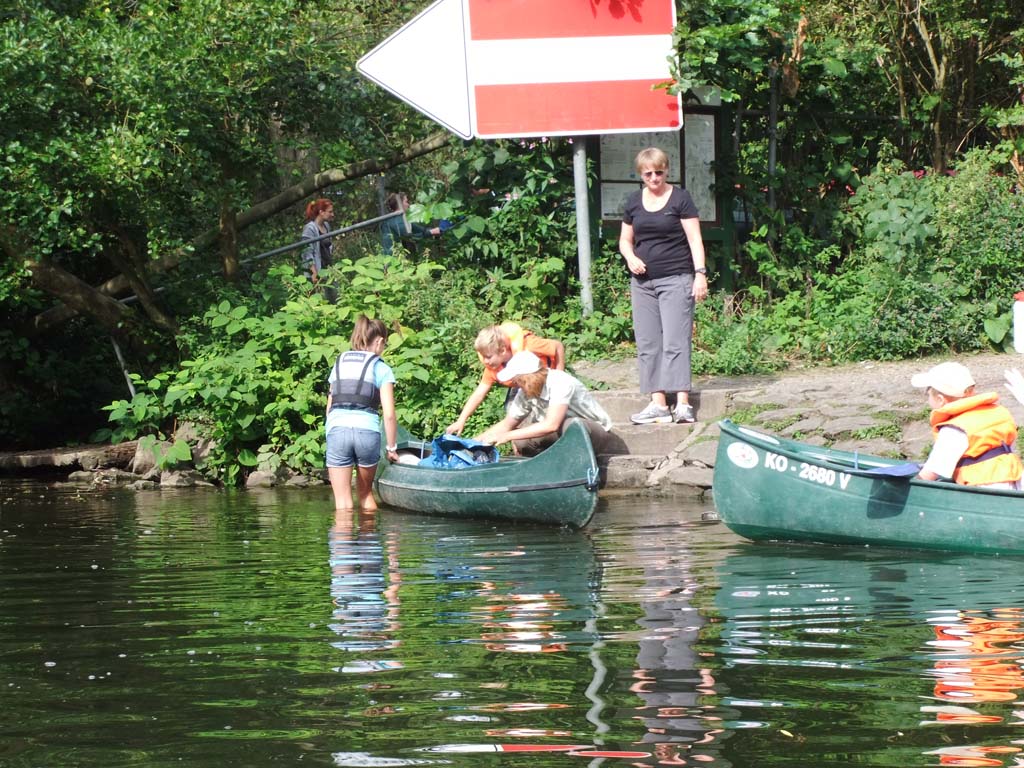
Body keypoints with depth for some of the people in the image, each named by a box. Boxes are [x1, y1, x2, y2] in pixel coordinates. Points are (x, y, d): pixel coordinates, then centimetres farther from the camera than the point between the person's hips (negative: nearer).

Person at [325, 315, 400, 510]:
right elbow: (389, 414, 0)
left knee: (343, 501, 2)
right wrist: (392, 448, 8)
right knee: (365, 492, 19)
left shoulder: (339, 363, 18)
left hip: (336, 429, 2)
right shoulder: (381, 369, 7)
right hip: (367, 430, -1)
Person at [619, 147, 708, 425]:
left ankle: (682, 404, -14)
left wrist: (700, 273, -14)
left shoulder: (680, 198, -1)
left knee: (675, 342, -11)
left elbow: (694, 238, -4)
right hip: (643, 282, 5)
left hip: (675, 279, -5)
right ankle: (658, 403, 3)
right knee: (647, 344, 1)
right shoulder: (634, 202, 13)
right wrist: (630, 257, -2)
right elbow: (625, 240, 20)